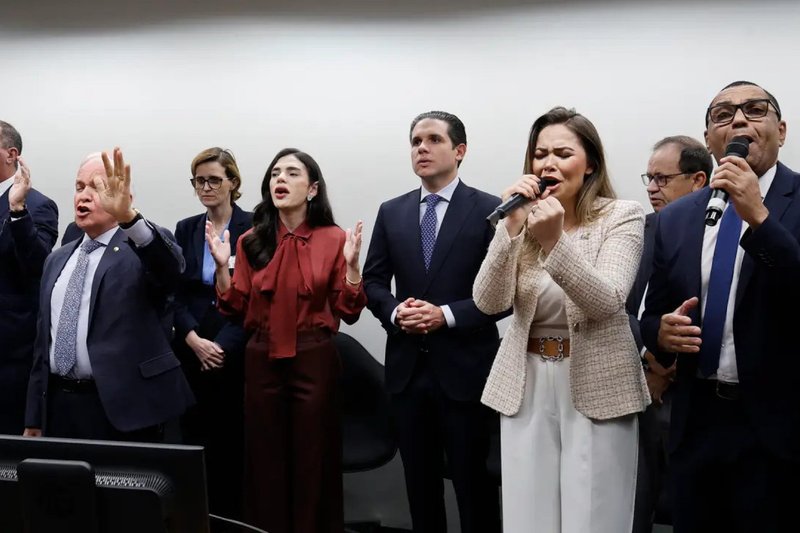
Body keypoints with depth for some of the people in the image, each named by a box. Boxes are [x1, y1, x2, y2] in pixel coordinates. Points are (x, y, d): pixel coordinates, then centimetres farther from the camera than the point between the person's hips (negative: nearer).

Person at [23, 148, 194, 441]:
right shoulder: (57, 260, 15)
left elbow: (170, 265, -29)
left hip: (120, 409, -6)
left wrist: (127, 216, -47)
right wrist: (34, 417, 15)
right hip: (58, 406, 6)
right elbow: (44, 339, 17)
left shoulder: (142, 249, -4)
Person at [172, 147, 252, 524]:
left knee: (233, 438, -1)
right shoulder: (185, 230, 9)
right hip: (192, 351, 4)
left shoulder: (253, 227, -4)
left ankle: (233, 516, 11)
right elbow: (175, 295, 5)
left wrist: (223, 345, -13)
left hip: (237, 350, -4)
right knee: (195, 438, 5)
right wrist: (195, 341, -9)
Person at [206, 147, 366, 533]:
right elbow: (236, 309, 4)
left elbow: (348, 312, -4)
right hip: (262, 361, 3)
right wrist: (222, 266, -7)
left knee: (312, 459, 5)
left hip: (314, 361, -2)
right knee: (265, 460, 9)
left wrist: (352, 264, -17)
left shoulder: (334, 239, -2)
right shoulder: (251, 241, 5)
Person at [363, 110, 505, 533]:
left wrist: (447, 315, -18)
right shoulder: (391, 212, 9)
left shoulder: (490, 210, -4)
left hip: (464, 366, -4)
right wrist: (395, 312, -10)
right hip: (407, 366, 4)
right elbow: (373, 281, 10)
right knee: (419, 478, 15)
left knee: (472, 478, 5)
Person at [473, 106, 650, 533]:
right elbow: (488, 302, -8)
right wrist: (512, 227, -20)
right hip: (526, 385, 3)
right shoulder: (522, 220, 4)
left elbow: (607, 301, -19)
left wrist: (554, 242, -32)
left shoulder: (622, 216, -5)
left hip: (596, 384, -3)